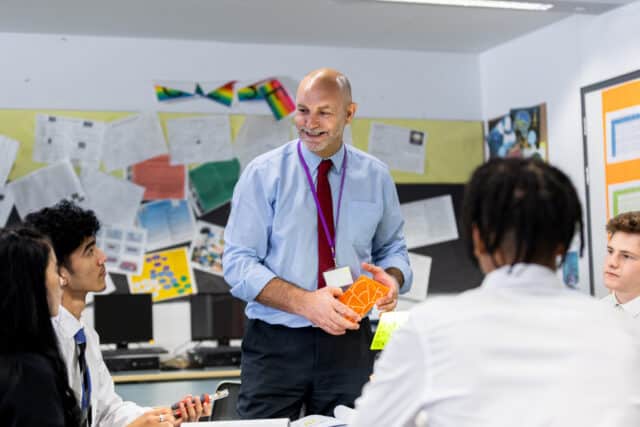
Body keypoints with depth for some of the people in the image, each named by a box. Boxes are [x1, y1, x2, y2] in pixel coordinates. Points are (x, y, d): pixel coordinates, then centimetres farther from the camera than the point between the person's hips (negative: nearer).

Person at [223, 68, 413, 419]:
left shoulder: (375, 177, 5)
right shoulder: (263, 174, -3)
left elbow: (392, 248, 14)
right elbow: (238, 264, -8)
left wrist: (392, 279, -11)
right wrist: (305, 303, -23)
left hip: (349, 343, 2)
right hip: (275, 345, -2)